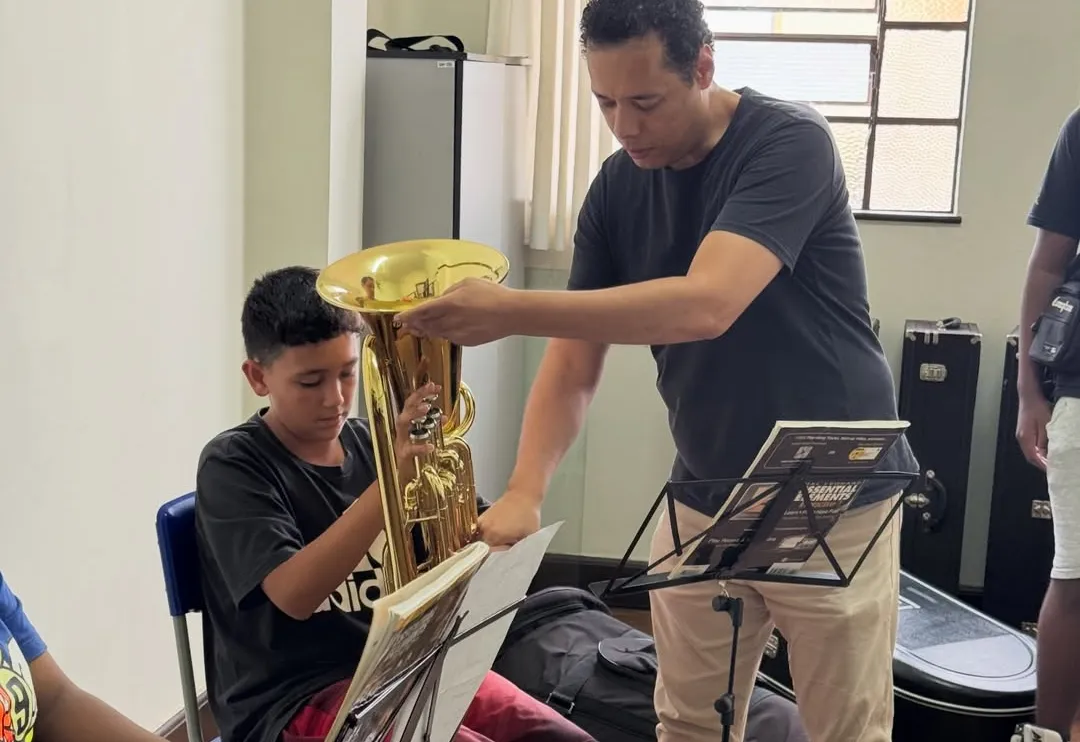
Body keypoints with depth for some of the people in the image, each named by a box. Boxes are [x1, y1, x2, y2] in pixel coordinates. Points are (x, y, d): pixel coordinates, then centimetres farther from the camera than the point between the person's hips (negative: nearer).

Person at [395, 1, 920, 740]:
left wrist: (511, 310, -39)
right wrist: (525, 491, -21)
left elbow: (706, 305, -34)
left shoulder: (789, 142, -19)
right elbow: (575, 364, -5)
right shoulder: (618, 186, -2)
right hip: (704, 499, 5)